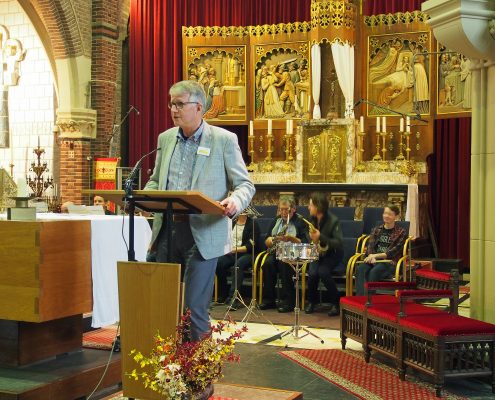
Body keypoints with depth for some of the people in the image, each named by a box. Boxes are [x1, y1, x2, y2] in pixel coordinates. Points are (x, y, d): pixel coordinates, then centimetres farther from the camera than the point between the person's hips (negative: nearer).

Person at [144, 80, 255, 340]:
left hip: (202, 235, -5)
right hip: (166, 231, 5)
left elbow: (245, 184, -2)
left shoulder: (224, 140, -3)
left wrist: (235, 201, -25)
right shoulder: (165, 138, 13)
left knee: (194, 306, -4)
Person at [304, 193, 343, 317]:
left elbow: (338, 243, -24)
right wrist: (312, 240, -9)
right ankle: (311, 301, 1)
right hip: (317, 253, 4)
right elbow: (309, 239, 15)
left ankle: (335, 303, -11)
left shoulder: (333, 221, -18)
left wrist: (321, 237, -32)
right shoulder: (312, 220, -1)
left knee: (323, 272, -30)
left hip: (332, 254, -4)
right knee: (312, 273, -24)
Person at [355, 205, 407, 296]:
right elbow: (370, 246, 10)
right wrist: (371, 257, -14)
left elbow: (394, 252, -3)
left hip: (390, 262, -3)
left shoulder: (401, 233, 9)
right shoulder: (376, 230, 22)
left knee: (374, 271, -37)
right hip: (374, 260, 3)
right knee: (360, 269, -31)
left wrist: (376, 255, -14)